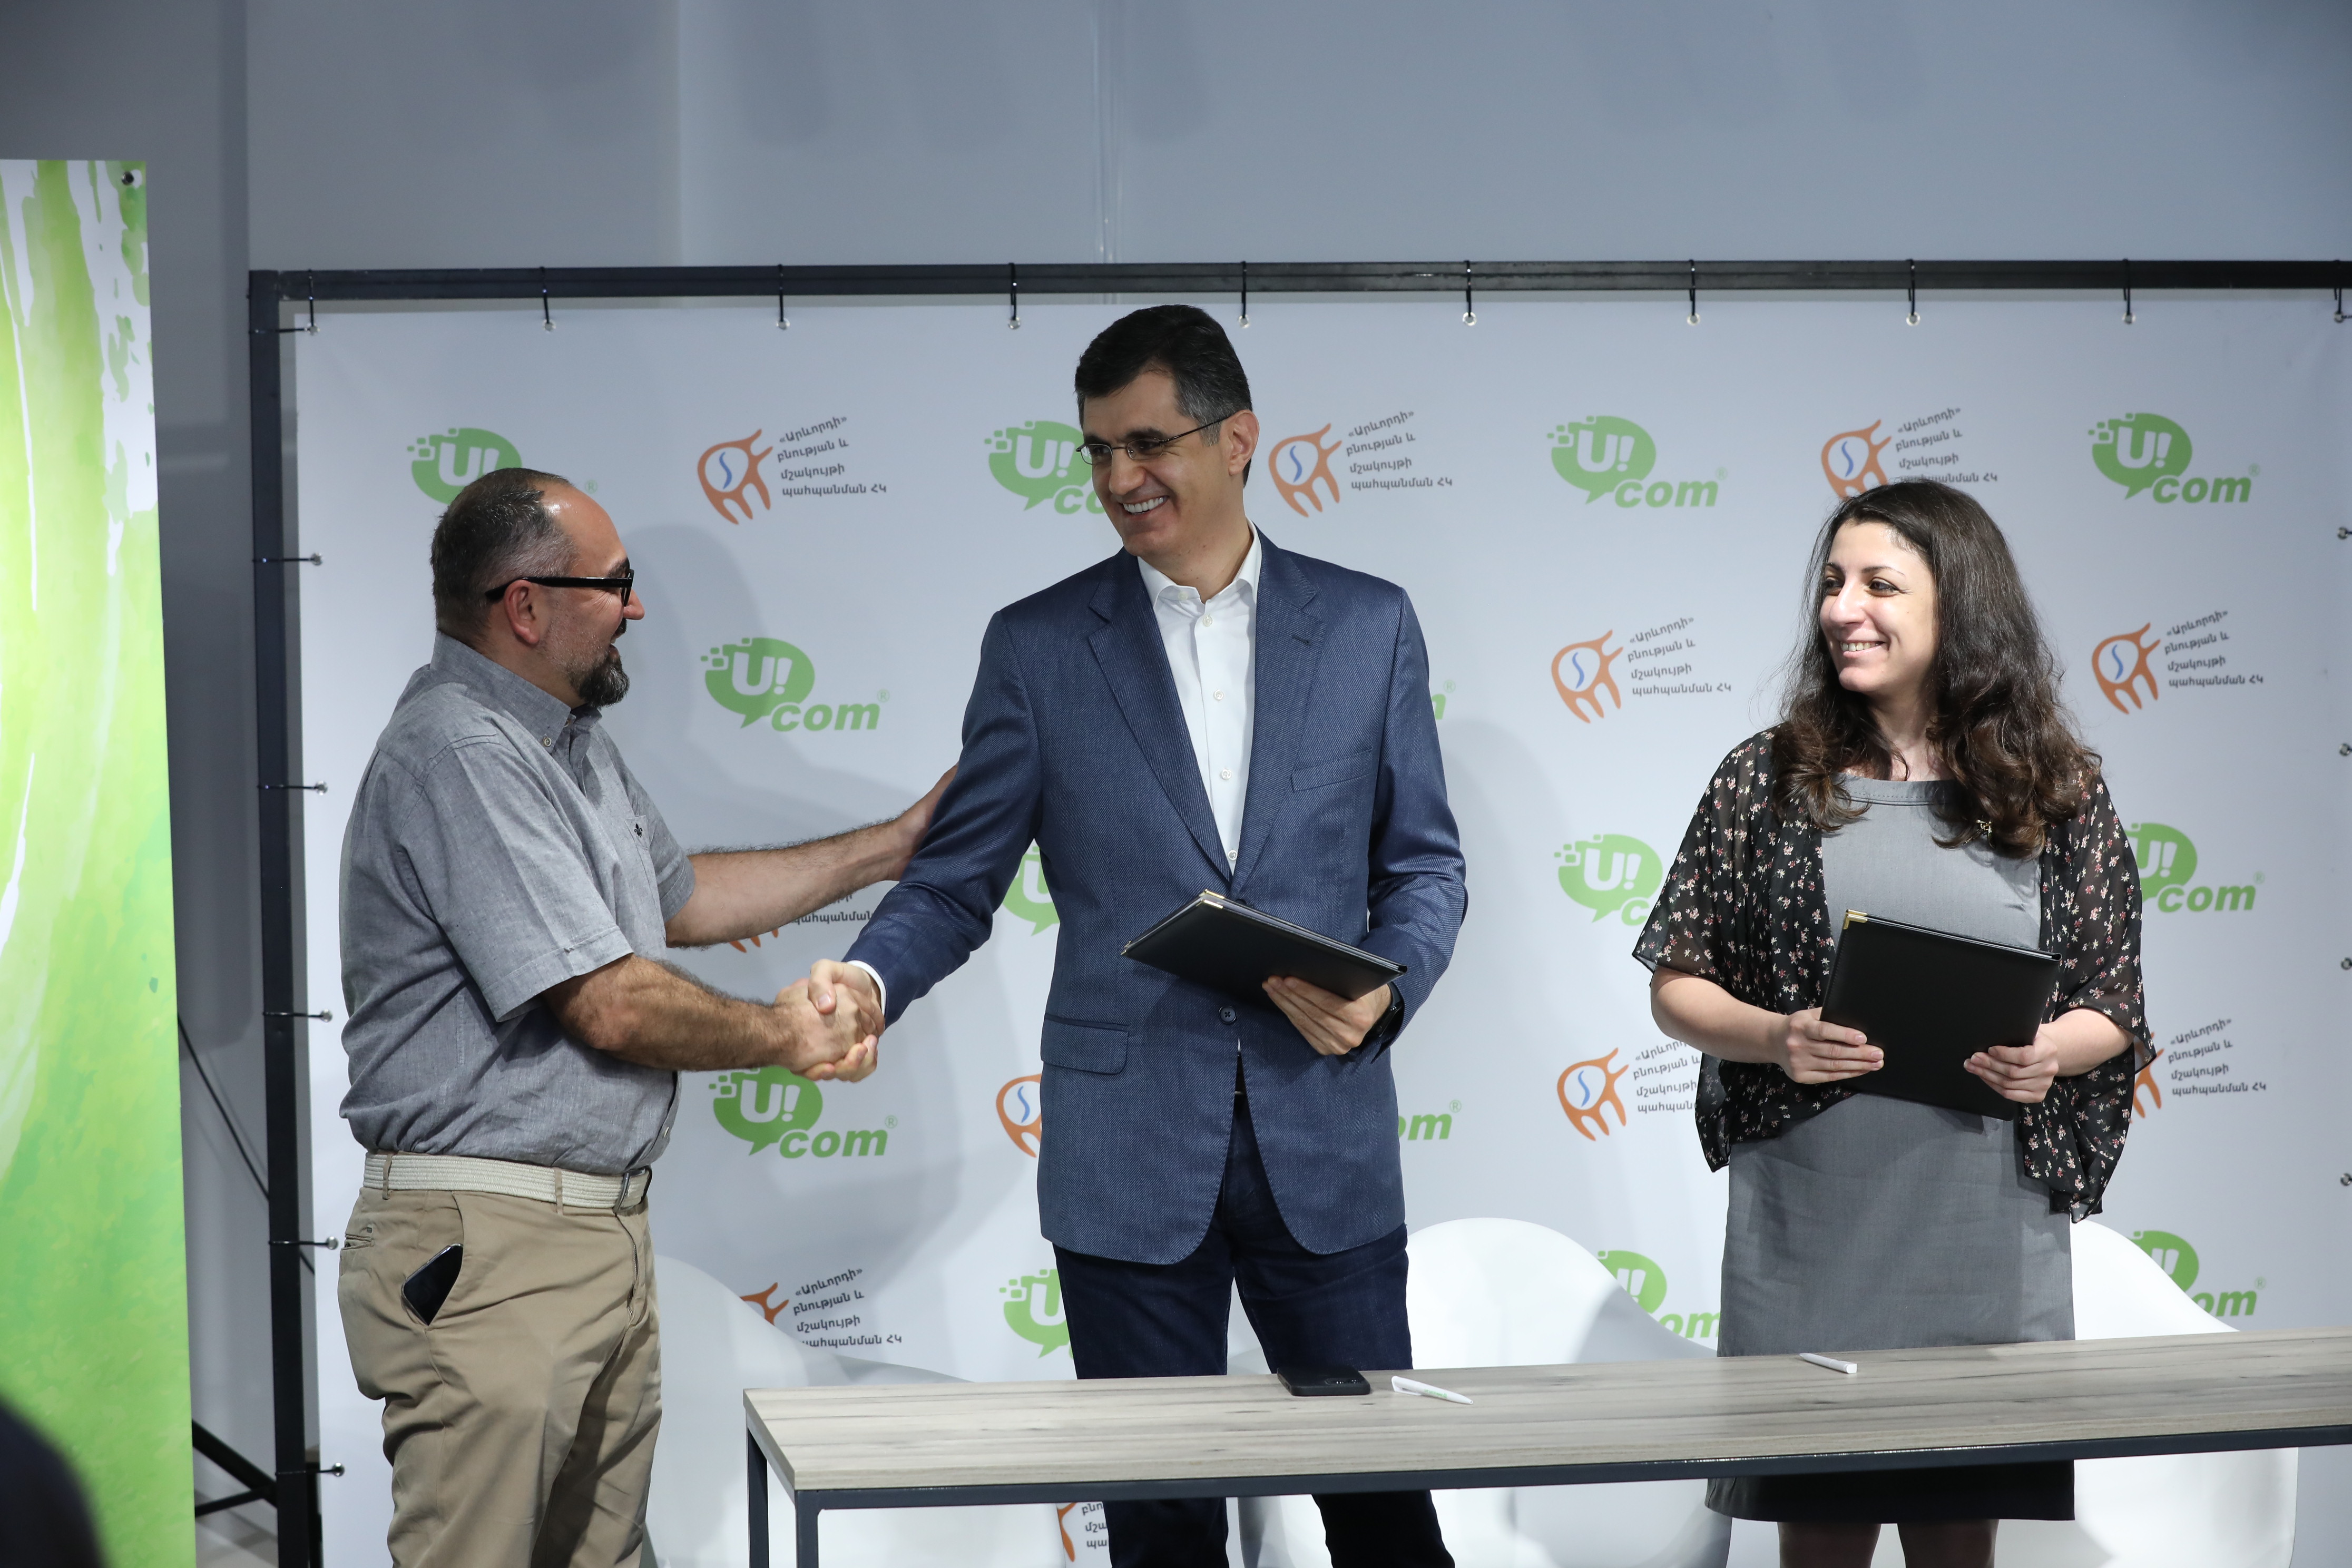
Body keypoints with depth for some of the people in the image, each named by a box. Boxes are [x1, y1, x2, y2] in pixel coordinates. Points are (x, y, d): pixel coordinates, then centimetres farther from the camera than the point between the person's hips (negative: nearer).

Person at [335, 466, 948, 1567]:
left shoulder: (567, 742, 16)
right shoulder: (461, 754, -17)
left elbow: (678, 898, 31)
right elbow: (611, 1007, -19)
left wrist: (892, 847, 28)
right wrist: (782, 1037, -2)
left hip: (603, 1231, 10)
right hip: (489, 1245, -10)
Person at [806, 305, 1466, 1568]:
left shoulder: (1367, 626, 5)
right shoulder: (1038, 646, 3)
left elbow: (1424, 862, 9)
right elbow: (958, 879, 4)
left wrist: (1387, 989, -11)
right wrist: (871, 978, -16)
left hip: (1325, 1144, 0)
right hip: (1131, 1155, 0)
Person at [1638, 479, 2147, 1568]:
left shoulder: (2059, 796, 6)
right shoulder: (1770, 779, 4)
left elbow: (2114, 1008, 10)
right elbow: (1676, 989, 5)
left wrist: (2048, 1053, -12)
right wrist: (1775, 1038, -14)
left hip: (1987, 1232, 1)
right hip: (1814, 1224, -1)